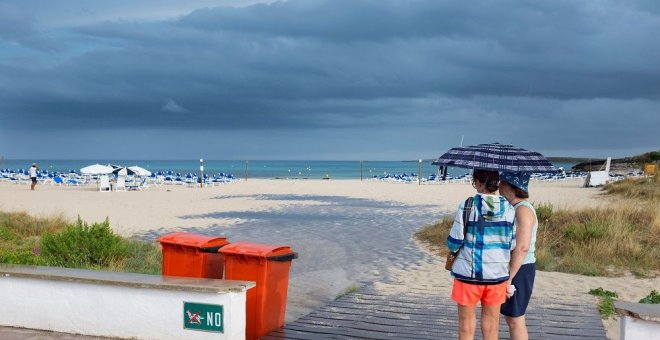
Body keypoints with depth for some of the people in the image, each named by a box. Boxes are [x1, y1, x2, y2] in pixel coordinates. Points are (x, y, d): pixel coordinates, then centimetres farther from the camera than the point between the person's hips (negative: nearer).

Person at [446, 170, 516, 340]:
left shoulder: (467, 206, -12)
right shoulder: (509, 209, -3)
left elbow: (454, 243, -10)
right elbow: (512, 245, 2)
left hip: (468, 273, -3)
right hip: (497, 274, 3)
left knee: (466, 326, 11)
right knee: (491, 326, 13)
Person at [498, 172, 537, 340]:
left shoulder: (523, 210, -20)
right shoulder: (513, 208, 11)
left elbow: (522, 248, -24)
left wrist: (509, 278, -22)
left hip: (517, 271, -10)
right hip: (511, 268, 10)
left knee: (515, 319, 0)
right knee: (510, 316, 16)